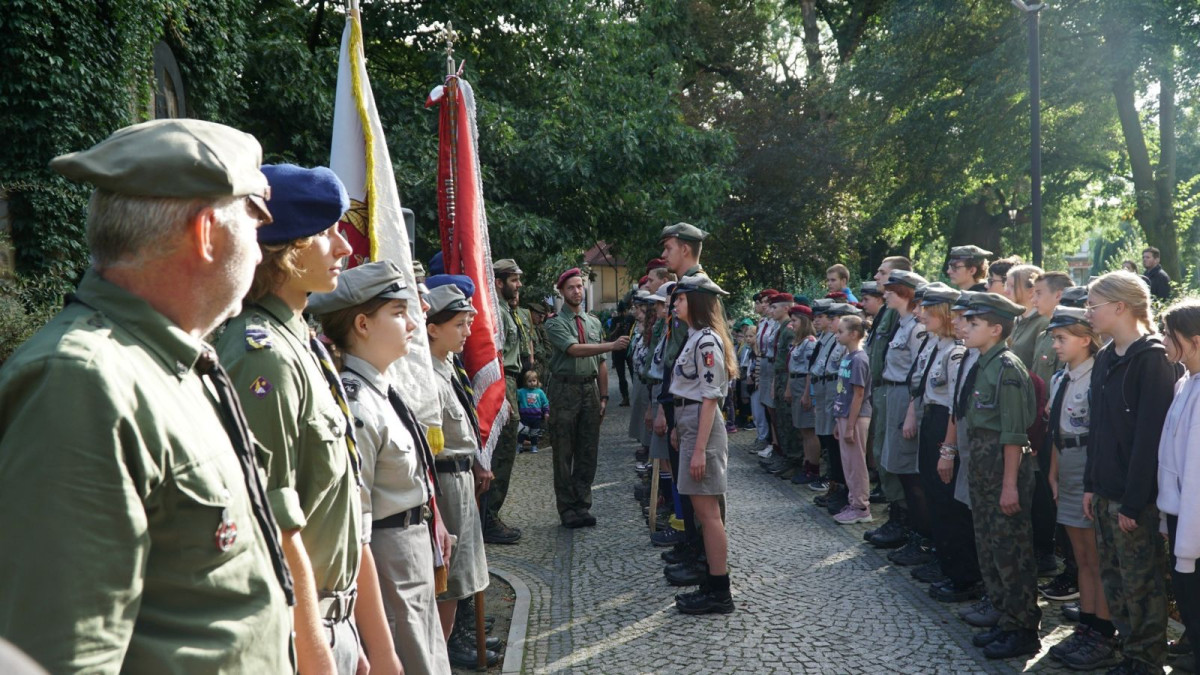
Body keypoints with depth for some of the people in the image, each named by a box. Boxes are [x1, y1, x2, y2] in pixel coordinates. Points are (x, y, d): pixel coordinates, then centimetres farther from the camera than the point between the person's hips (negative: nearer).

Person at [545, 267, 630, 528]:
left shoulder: (593, 322, 13)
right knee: (564, 453, 1)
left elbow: (601, 362, 14)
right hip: (565, 389, -5)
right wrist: (612, 345, -26)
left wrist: (603, 396, 9)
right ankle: (567, 509, 10)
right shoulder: (555, 323, -4)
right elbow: (574, 349, -20)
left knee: (588, 452, 8)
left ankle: (582, 506, 18)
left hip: (590, 388, 5)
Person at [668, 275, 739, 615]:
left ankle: (719, 593, 1)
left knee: (707, 510, -5)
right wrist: (679, 428, 16)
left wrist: (699, 448, -20)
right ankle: (712, 583, 20)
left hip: (703, 428, -10)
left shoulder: (707, 340, -16)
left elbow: (710, 398, -19)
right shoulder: (694, 337, 14)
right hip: (690, 424, 10)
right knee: (702, 508, 13)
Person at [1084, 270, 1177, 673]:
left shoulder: (1152, 359, -14)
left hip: (1136, 496, -8)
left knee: (1141, 583, 4)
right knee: (1113, 579, 15)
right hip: (1106, 491, 8)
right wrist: (1091, 484, 11)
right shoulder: (1106, 358, 10)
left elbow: (1150, 434, -18)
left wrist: (1134, 501, -19)